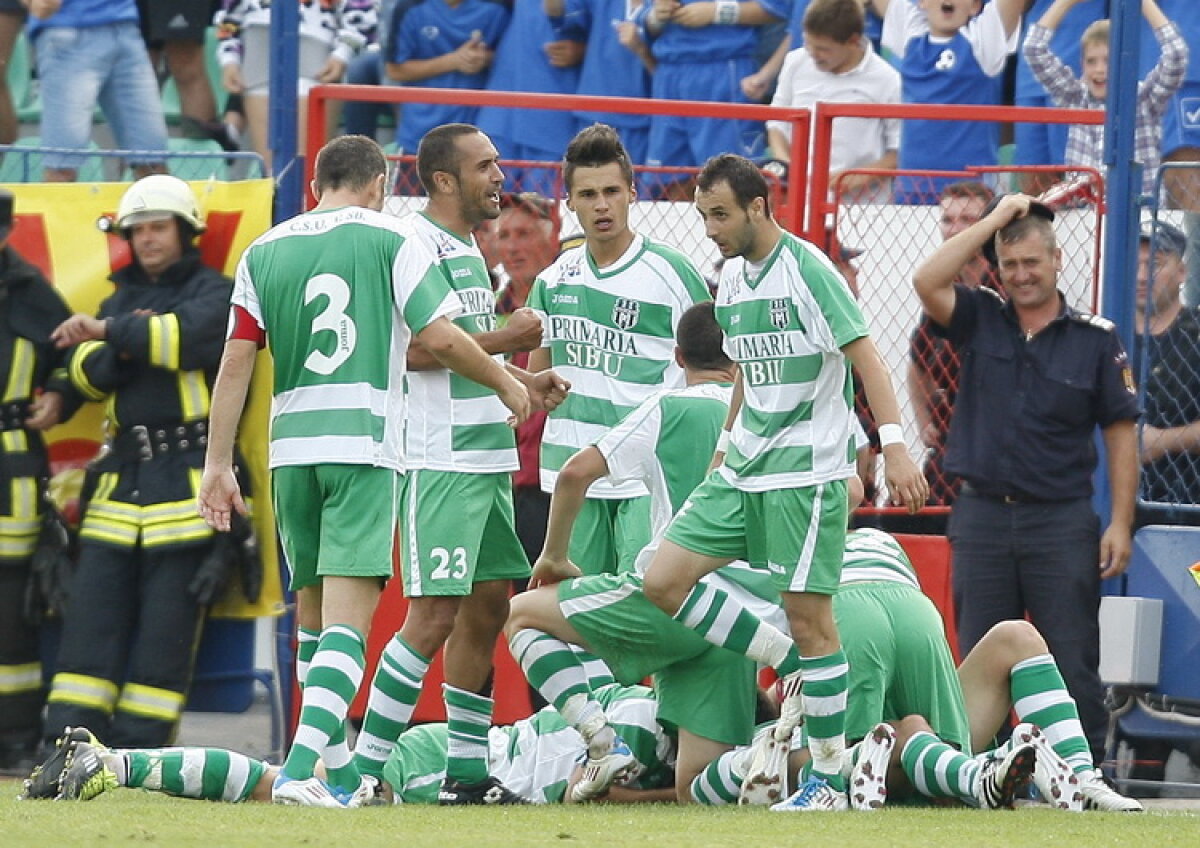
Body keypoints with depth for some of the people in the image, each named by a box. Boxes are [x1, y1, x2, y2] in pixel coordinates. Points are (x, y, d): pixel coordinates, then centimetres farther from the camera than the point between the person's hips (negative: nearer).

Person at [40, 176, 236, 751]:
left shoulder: (213, 294, 4)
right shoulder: (121, 299, 22)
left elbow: (190, 336, -18)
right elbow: (86, 373, 9)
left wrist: (113, 332, -10)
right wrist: (124, 347, -11)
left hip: (187, 483, -5)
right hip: (120, 480, 5)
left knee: (166, 622, -6)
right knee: (91, 609, -3)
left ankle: (140, 747, -5)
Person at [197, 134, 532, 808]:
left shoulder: (265, 251, 11)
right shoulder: (392, 240, 0)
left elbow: (237, 360, 7)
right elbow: (439, 336, -5)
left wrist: (219, 463, 9)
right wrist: (506, 384, 12)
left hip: (291, 448, 4)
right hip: (365, 443, -4)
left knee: (314, 609, 17)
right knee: (348, 615, -10)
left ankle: (342, 771, 22)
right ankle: (301, 769, -25)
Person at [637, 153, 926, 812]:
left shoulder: (806, 269, -12)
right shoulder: (731, 278, 11)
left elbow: (866, 358, -16)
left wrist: (894, 447, -24)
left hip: (807, 469, -8)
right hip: (744, 470, 8)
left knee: (807, 615, -8)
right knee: (662, 582, 0)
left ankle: (830, 778, 1)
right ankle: (792, 670, 11)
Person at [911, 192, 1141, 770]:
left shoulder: (1095, 339, 3)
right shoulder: (980, 321, 7)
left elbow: (1120, 434, 3)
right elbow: (927, 281, -10)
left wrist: (1120, 523, -4)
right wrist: (994, 220, -5)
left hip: (1062, 521, -2)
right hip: (982, 516, 2)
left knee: (1072, 661, -3)